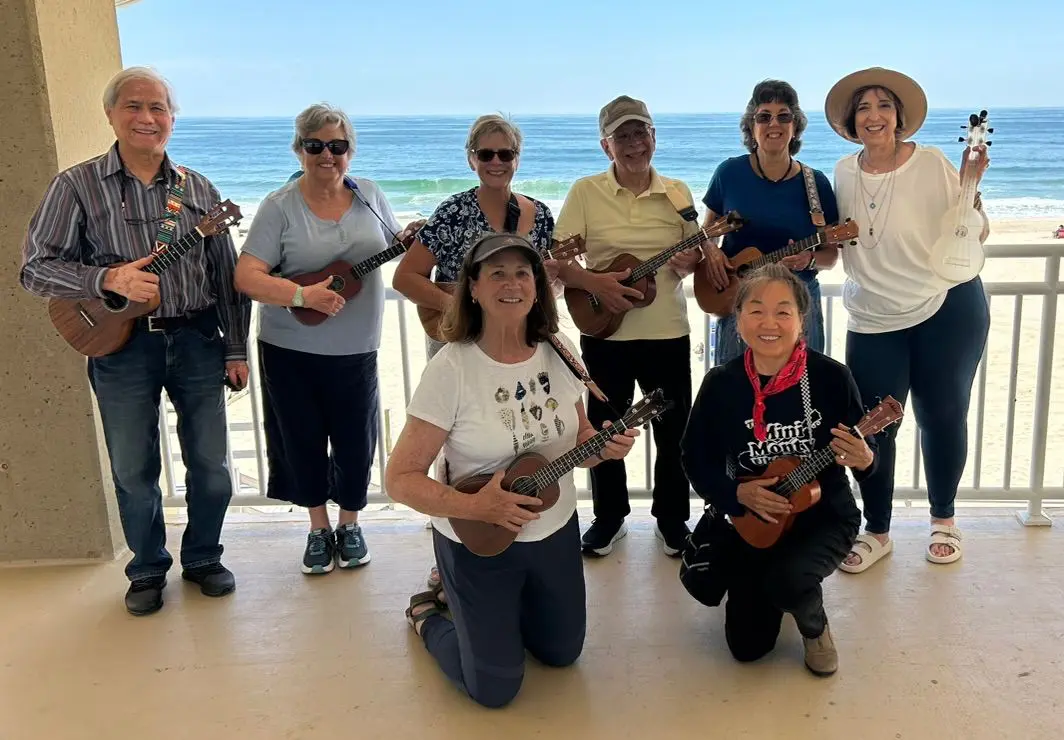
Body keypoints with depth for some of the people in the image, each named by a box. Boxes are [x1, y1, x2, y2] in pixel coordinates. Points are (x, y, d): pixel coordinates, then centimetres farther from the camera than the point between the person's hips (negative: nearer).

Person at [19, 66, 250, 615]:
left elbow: (227, 274, 8)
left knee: (210, 464, 8)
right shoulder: (77, 185, -2)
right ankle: (148, 570, 30)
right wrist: (108, 278, -22)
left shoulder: (197, 189, 6)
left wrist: (236, 349, 5)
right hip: (121, 344, -2)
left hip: (197, 340, 2)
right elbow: (35, 268, -6)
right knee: (133, 471, 9)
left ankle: (203, 558, 30)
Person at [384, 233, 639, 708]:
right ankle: (428, 616, 32)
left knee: (562, 652, 20)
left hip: (556, 531, 5)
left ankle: (504, 611, 45)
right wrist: (473, 507, -33)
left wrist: (604, 447, -15)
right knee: (495, 688, 5)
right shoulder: (451, 369, -23)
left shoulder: (560, 351, -7)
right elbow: (400, 478, -21)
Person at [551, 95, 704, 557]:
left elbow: (696, 256, 11)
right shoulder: (585, 192, -3)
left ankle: (672, 518, 28)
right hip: (604, 334, -1)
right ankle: (609, 517, 30)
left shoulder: (677, 193, 3)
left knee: (674, 431, 8)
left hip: (668, 333, 1)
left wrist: (692, 262, -12)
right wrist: (595, 284, -21)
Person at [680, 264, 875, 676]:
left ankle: (815, 627, 4)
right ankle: (772, 595, 40)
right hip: (752, 521, 3)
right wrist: (738, 494, -20)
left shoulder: (830, 377, -16)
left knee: (786, 580, -34)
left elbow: (862, 454, -7)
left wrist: (863, 460, -30)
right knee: (747, 646, 5)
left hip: (825, 515, -2)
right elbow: (696, 461, -4)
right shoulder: (720, 384, -12)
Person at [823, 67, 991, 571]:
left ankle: (943, 519, 33)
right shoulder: (844, 173, 2)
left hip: (947, 309, -2)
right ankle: (876, 531, 20)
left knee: (942, 417, 10)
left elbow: (974, 239, -6)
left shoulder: (932, 164, -9)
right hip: (874, 321, 3)